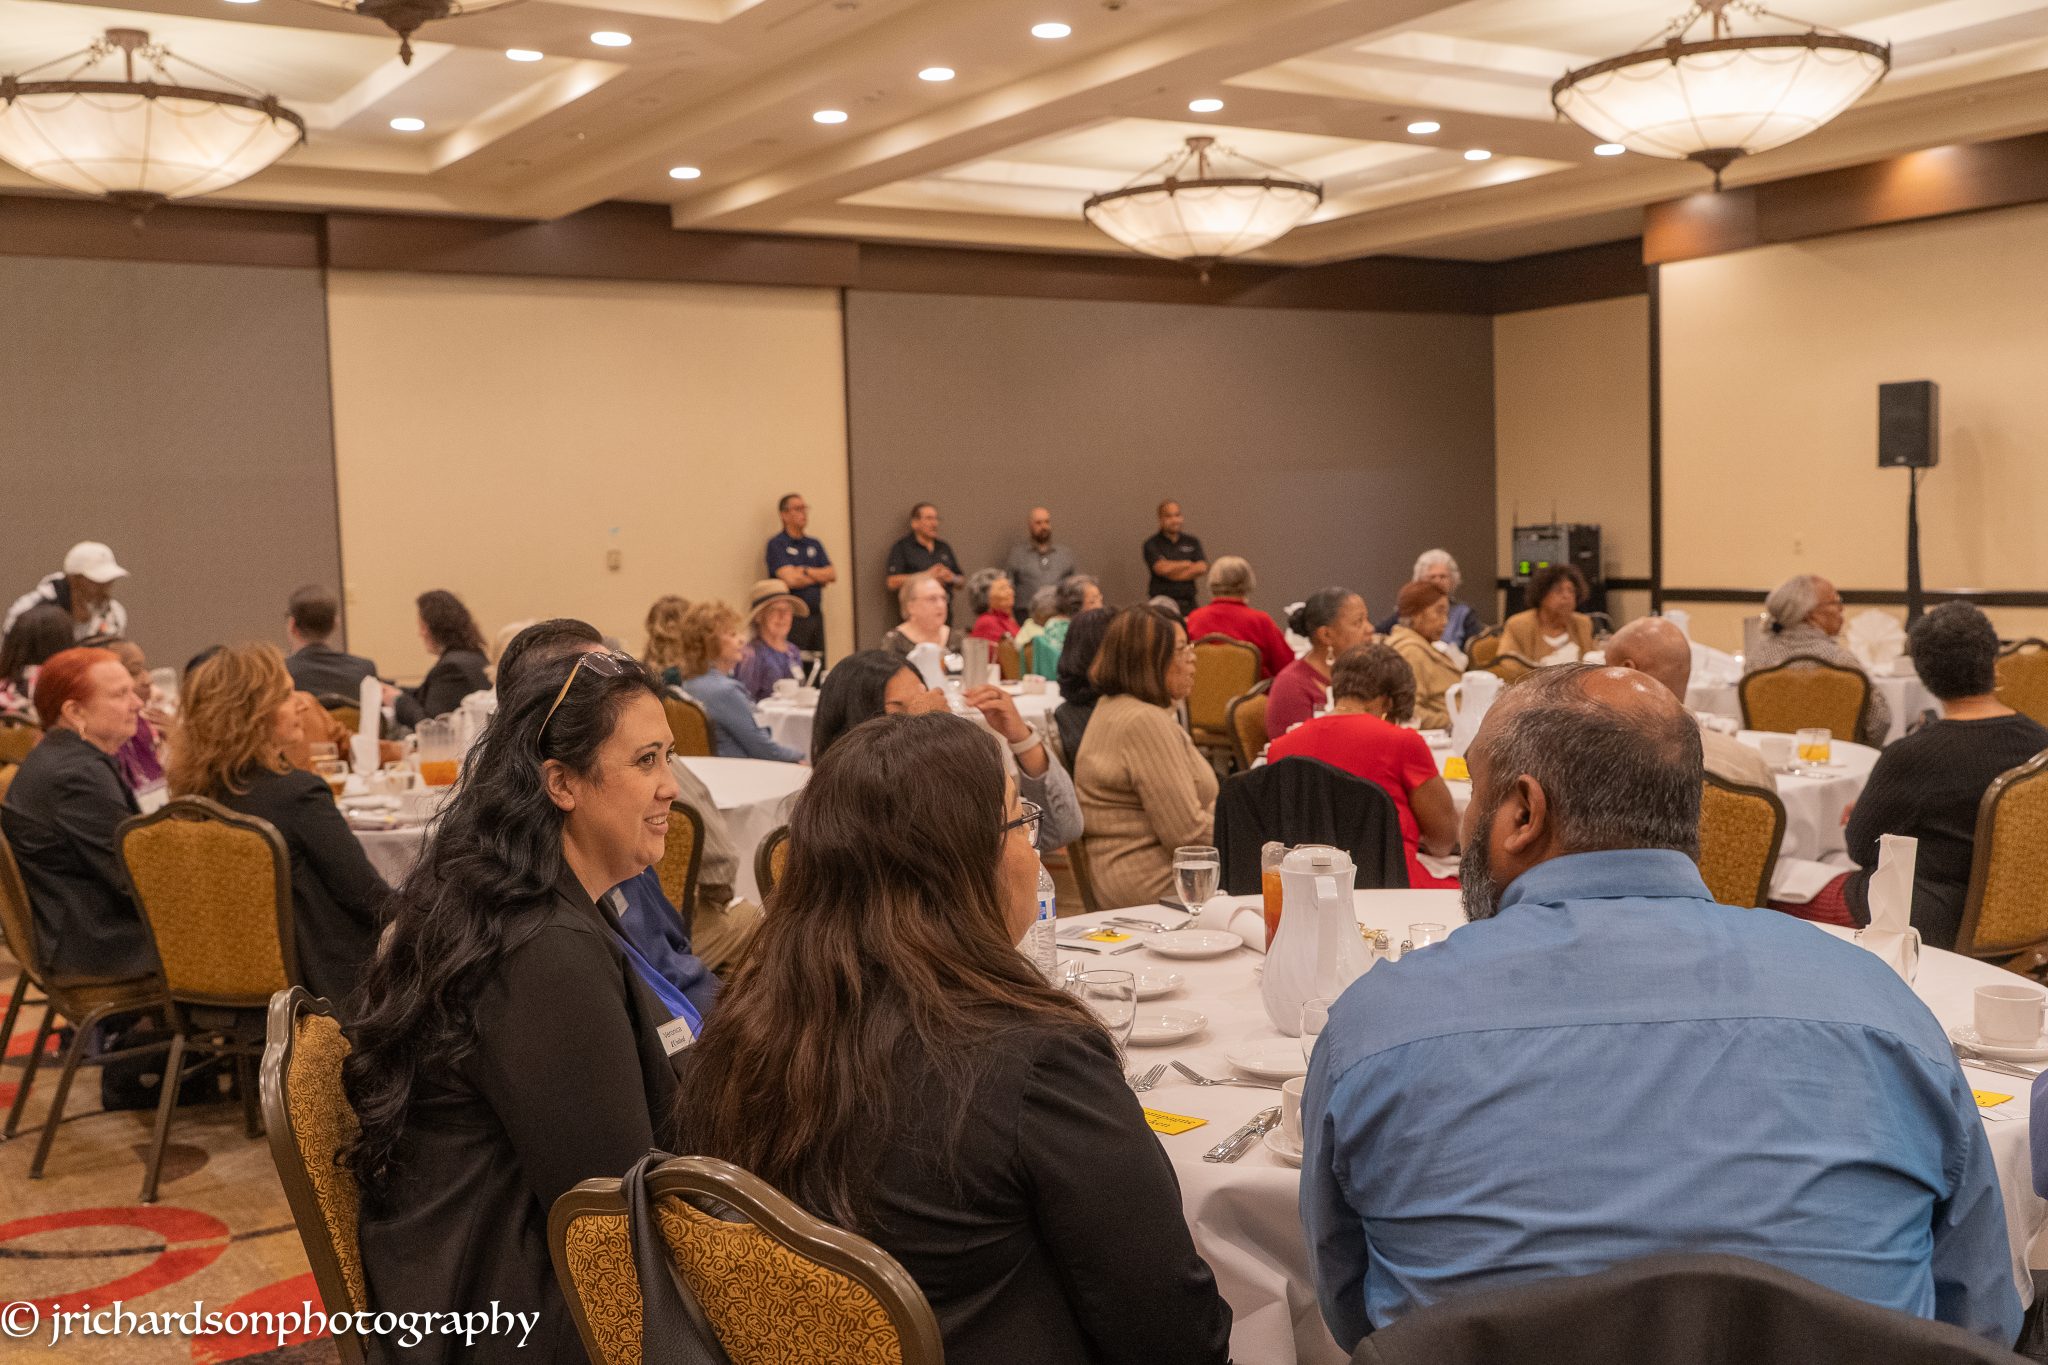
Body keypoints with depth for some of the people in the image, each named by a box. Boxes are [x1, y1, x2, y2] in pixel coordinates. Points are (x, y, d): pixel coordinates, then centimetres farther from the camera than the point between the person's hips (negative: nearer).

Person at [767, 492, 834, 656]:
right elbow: (791, 579, -15)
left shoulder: (814, 544, 16)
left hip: (816, 616, 6)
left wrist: (807, 571, -9)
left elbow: (832, 575, 6)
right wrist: (819, 576, 1)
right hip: (792, 616, -6)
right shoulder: (776, 544, -4)